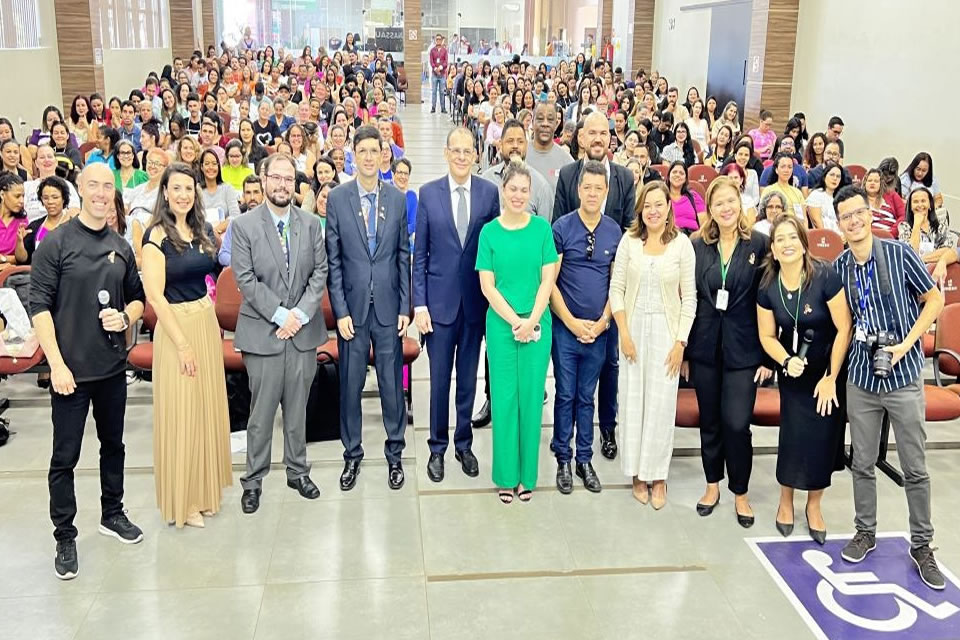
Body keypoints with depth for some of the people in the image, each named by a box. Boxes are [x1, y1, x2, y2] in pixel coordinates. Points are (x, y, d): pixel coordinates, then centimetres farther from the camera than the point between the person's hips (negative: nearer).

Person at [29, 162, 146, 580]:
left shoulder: (122, 248, 7)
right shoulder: (56, 243, -7)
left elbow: (137, 297, 17)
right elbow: (39, 306, -10)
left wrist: (126, 316, -7)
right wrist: (56, 363, -16)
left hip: (113, 365, 5)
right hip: (70, 367, -4)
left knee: (113, 443, 17)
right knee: (65, 456, 3)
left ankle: (112, 514, 35)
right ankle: (64, 536, 16)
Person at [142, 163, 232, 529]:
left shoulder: (202, 231, 9)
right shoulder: (157, 235, -11)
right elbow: (154, 295, -16)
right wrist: (183, 344, -17)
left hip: (207, 322, 7)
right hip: (175, 326, -7)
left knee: (208, 407, 13)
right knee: (181, 412, 1)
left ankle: (204, 490, 28)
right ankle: (182, 501, 16)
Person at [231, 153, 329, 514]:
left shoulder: (311, 224, 7)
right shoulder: (244, 225, -2)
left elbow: (320, 273, 4)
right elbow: (245, 279, -7)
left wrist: (300, 314, -9)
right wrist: (279, 315, -13)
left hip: (304, 331, 3)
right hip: (263, 332, -3)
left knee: (297, 409, 12)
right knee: (261, 412, 3)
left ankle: (298, 471, 26)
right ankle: (253, 481, 16)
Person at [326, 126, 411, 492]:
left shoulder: (398, 199, 4)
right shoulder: (337, 198, 0)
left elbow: (404, 256, 5)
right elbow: (333, 259, -1)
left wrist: (405, 306, 0)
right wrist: (340, 310, -6)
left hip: (388, 307, 1)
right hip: (352, 306, 0)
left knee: (392, 383, 7)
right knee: (350, 384, 8)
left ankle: (394, 454, 22)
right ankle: (352, 454, 23)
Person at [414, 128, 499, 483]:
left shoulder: (489, 192, -1)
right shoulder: (428, 193, -2)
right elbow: (419, 254, -1)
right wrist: (419, 304, -5)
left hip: (475, 301, 1)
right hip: (439, 300, -1)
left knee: (468, 379, 12)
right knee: (439, 379, 7)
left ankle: (464, 444, 28)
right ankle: (437, 447, 24)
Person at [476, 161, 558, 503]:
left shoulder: (542, 227, 2)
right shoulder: (489, 231, 1)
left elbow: (548, 279, -1)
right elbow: (487, 286, -3)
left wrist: (532, 321, -10)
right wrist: (515, 321, -10)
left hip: (538, 324, 1)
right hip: (501, 323, 0)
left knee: (531, 396, 6)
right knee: (504, 397, 3)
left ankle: (528, 474, 18)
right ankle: (506, 476, 14)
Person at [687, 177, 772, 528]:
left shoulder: (759, 245, -4)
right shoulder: (698, 246, 2)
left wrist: (768, 355, -6)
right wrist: (684, 346, 3)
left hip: (743, 348, -2)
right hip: (705, 345, 3)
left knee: (737, 423, -4)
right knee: (709, 420, 12)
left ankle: (741, 493, 17)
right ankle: (712, 484, 30)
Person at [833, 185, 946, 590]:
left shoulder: (899, 254, -7)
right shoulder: (837, 269, 1)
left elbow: (934, 301, -3)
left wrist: (906, 344, -12)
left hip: (903, 375, -2)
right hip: (861, 378, 3)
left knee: (915, 467, 6)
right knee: (862, 463, 12)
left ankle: (922, 545, 20)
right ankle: (865, 532, 29)